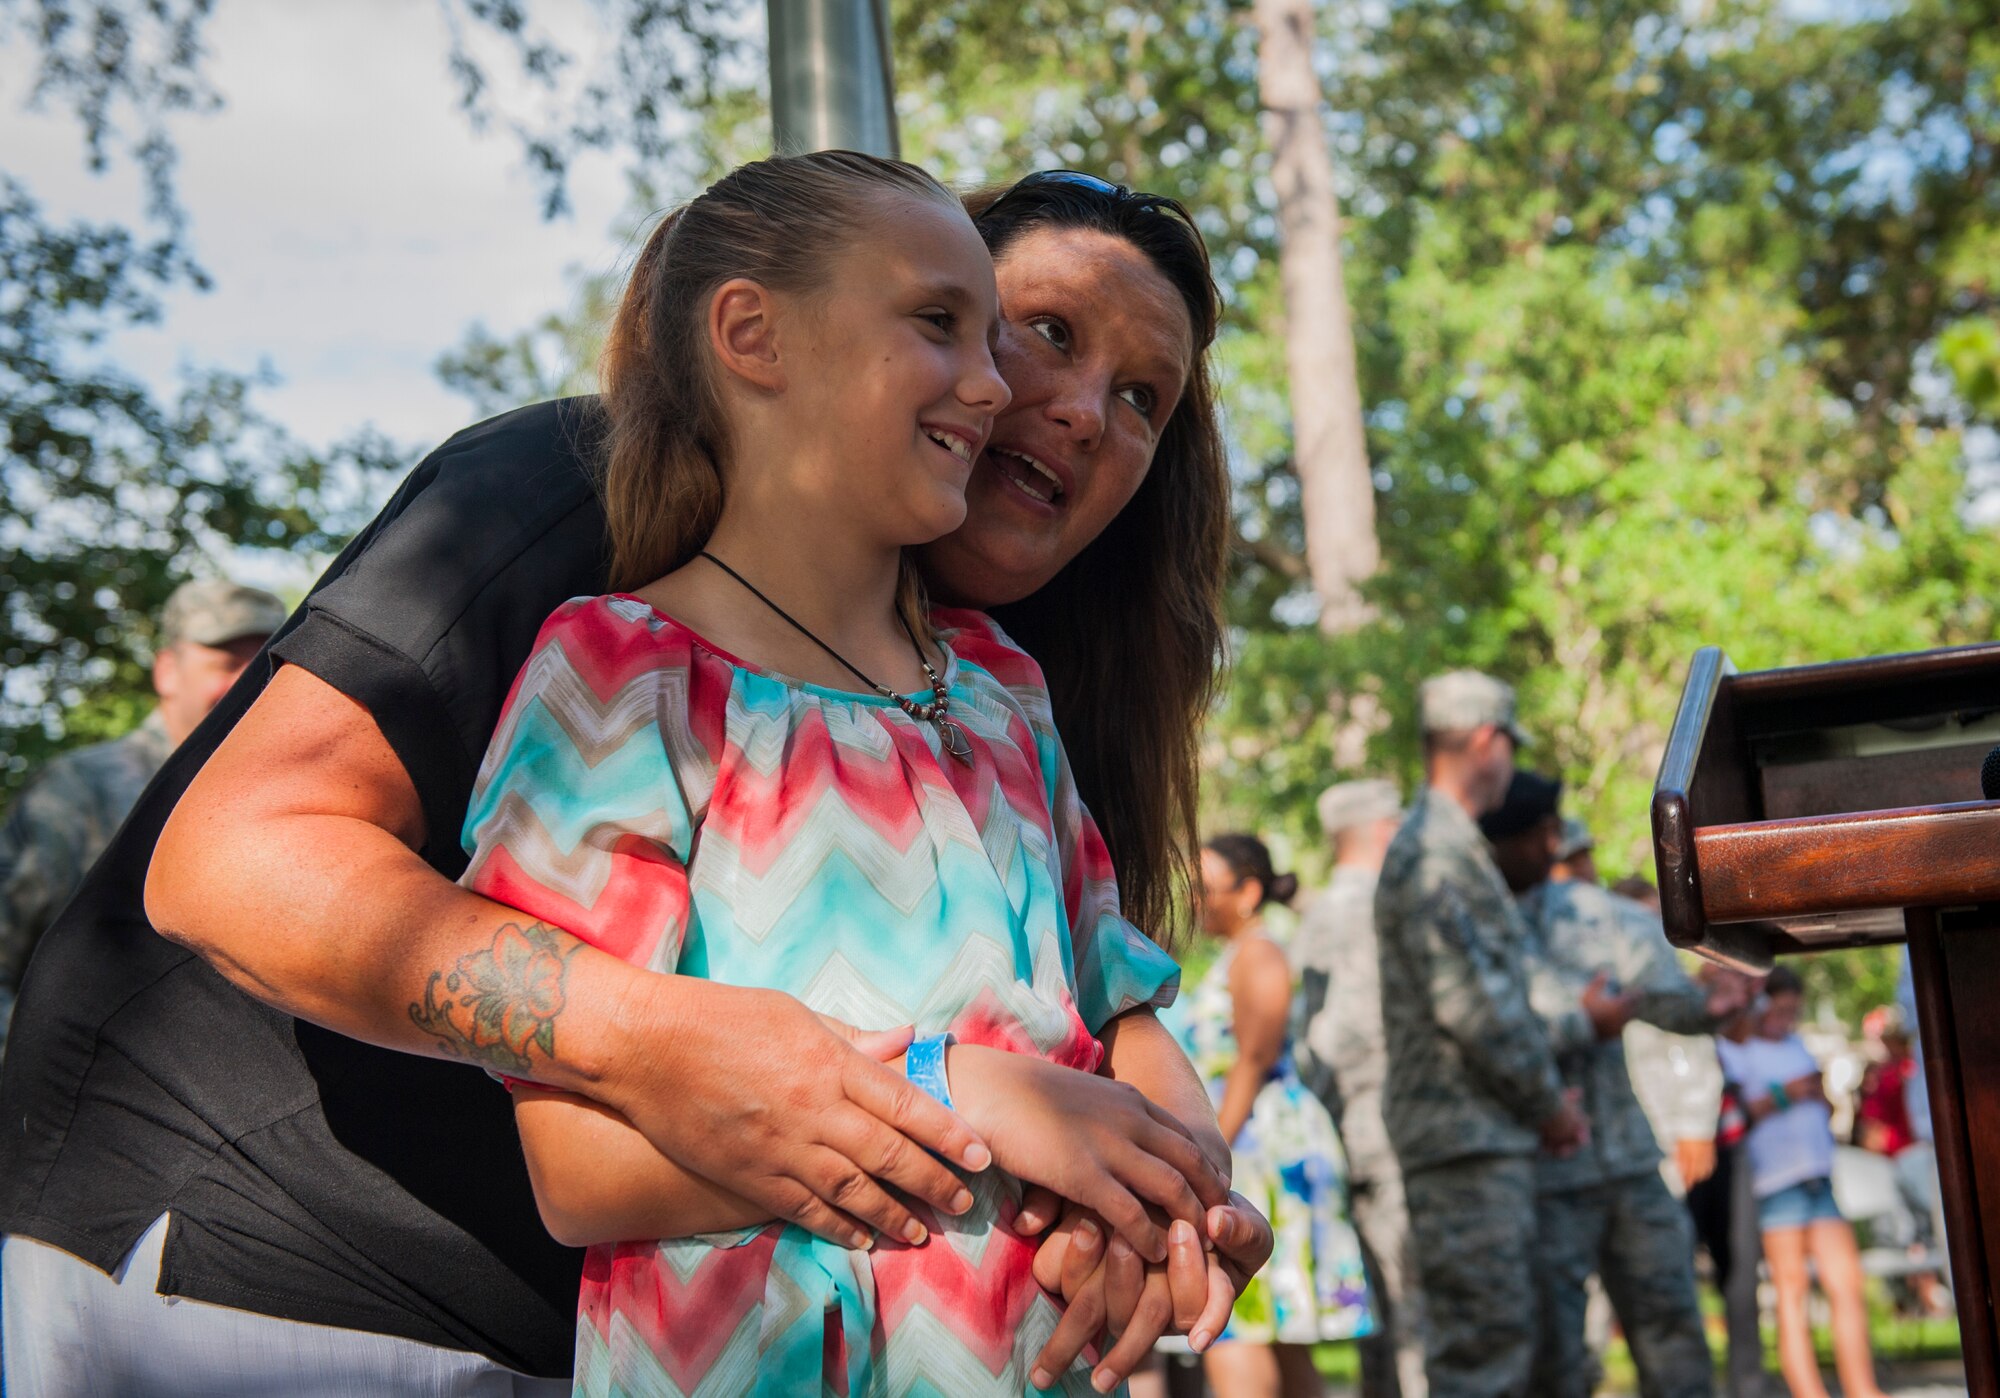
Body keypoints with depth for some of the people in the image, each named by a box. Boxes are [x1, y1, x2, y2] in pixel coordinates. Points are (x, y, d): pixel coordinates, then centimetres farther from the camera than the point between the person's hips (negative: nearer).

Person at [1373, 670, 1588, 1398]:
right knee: (1480, 1340, -10)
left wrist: (1541, 1097, 17)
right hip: (1464, 1129, -11)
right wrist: (1549, 1101, -9)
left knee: (1498, 1332, 14)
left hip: (1488, 1135, 11)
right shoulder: (1435, 853, -14)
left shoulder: (1455, 847, 20)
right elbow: (1469, 1003, -19)